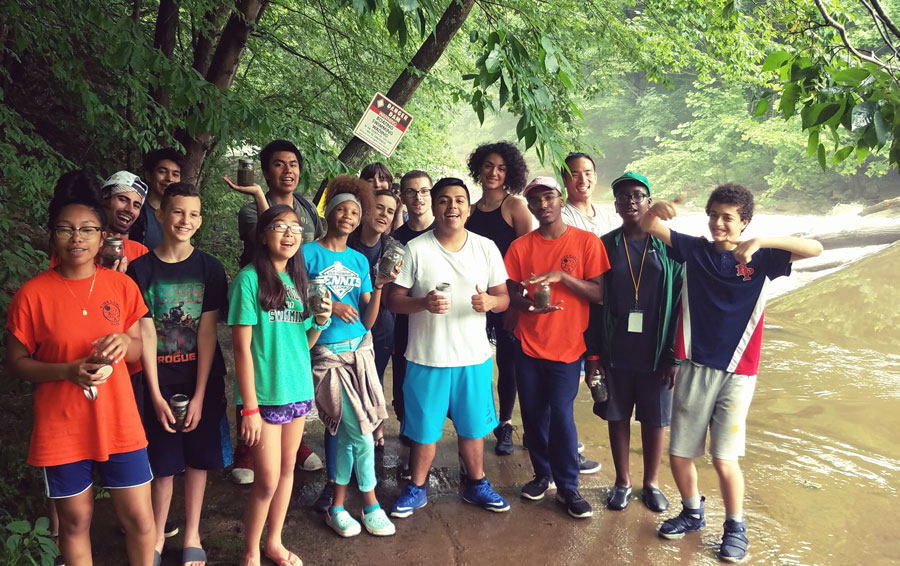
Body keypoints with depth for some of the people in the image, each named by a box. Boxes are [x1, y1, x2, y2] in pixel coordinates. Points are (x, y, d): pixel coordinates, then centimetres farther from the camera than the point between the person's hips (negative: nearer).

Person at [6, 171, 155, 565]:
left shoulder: (122, 285, 0)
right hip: (61, 429, -2)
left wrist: (125, 343, -15)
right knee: (75, 521, 13)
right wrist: (68, 371, -19)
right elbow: (16, 362, -2)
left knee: (140, 519, 7)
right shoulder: (33, 293, -7)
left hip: (119, 423, 2)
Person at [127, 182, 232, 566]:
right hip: (161, 381, 0)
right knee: (163, 463, 7)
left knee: (197, 459, 9)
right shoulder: (142, 268, -4)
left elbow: (207, 333, -7)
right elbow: (146, 333, -7)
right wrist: (156, 395, -10)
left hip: (203, 380, 0)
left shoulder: (209, 268, -4)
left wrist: (199, 395, -11)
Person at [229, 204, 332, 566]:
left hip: (297, 390, 6)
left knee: (287, 470, 15)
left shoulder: (298, 279, 8)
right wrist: (249, 407, -16)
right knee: (268, 479, -1)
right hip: (264, 395, -6)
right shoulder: (249, 278, -11)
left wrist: (321, 321, -7)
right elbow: (242, 347, -13)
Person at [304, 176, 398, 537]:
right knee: (358, 430, -6)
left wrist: (379, 286, -8)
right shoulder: (309, 253, -2)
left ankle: (337, 506, 22)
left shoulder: (359, 260, 11)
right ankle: (370, 504, 13)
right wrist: (328, 306, -15)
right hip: (327, 353, -4)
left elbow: (368, 321, 6)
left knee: (344, 430, 6)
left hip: (359, 349, 4)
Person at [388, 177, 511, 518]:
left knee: (473, 426, 15)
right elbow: (394, 300, -5)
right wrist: (424, 303, -24)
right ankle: (417, 489, 29)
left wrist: (490, 301, -19)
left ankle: (476, 485, 35)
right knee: (424, 428, 9)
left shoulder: (486, 248, 2)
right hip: (427, 357, -2)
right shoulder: (416, 250, -5)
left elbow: (504, 298, 5)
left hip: (474, 356, 2)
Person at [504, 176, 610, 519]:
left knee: (561, 416, -4)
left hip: (567, 346, -3)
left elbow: (598, 294, -7)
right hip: (528, 345, 3)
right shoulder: (520, 247, 3)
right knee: (533, 414, 10)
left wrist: (562, 276, -21)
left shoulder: (586, 242, -4)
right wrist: (527, 304, -17)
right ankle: (543, 474, 30)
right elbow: (511, 295, 5)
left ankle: (567, 486, 13)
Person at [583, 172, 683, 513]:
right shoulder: (605, 246, 1)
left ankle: (651, 483, 29)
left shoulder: (668, 247, -1)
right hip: (615, 353, 1)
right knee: (618, 416, 11)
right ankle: (622, 482, 29)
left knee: (655, 419, 10)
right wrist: (592, 354, -3)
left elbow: (679, 301, -2)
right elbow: (593, 302, 1)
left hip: (656, 353, -1)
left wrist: (675, 355, -7)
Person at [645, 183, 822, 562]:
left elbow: (815, 249, -13)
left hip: (736, 374, -2)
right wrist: (657, 208, -21)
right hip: (693, 368, 3)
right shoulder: (694, 250, 5)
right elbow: (648, 227, 1)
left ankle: (735, 526, 21)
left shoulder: (760, 258, -1)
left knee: (724, 459, -5)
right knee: (679, 455, 7)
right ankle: (693, 512, 34)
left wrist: (760, 242, -24)